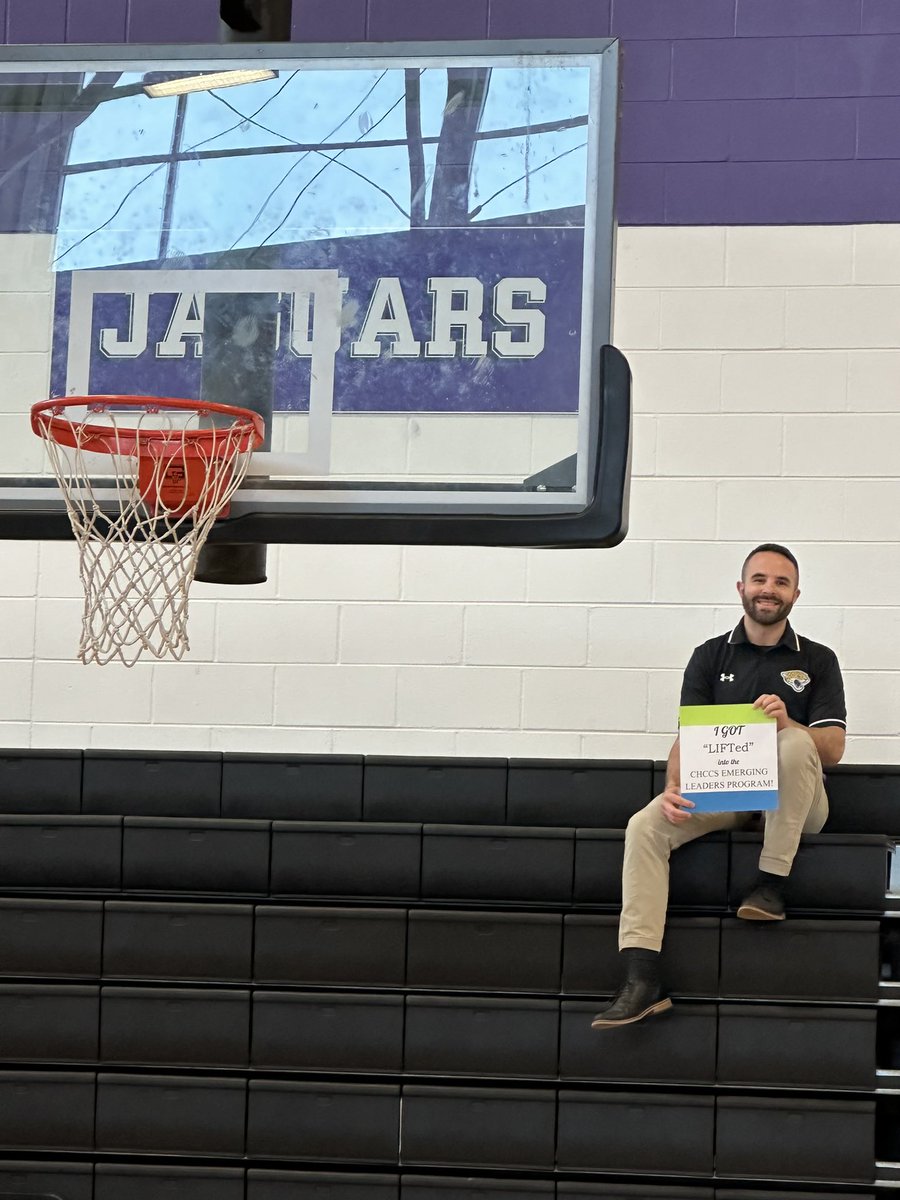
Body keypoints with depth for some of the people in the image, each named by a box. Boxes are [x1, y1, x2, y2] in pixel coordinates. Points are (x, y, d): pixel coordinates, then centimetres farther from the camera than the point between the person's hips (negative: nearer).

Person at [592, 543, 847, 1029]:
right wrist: (673, 788, -19)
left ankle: (772, 882, -24)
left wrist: (786, 721, -23)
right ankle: (640, 980, -34)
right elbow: (686, 737, 2)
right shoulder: (710, 656, 11)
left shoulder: (817, 661, 7)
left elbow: (832, 749, -2)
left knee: (793, 741, -34)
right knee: (645, 827, -25)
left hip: (795, 803, -2)